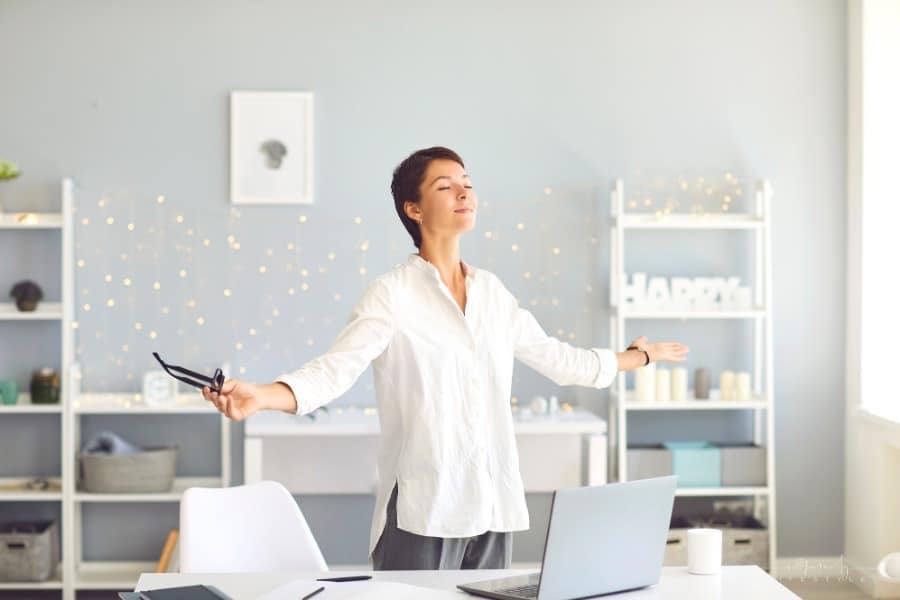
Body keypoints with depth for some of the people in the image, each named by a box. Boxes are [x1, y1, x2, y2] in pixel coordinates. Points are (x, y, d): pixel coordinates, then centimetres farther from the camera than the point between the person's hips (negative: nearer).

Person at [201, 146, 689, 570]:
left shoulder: (492, 292, 12)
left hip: (493, 506, 6)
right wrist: (262, 396, -36)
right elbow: (335, 368, -18)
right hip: (423, 510, -5)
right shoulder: (393, 293, -6)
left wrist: (637, 357, 35)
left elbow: (556, 358, 24)